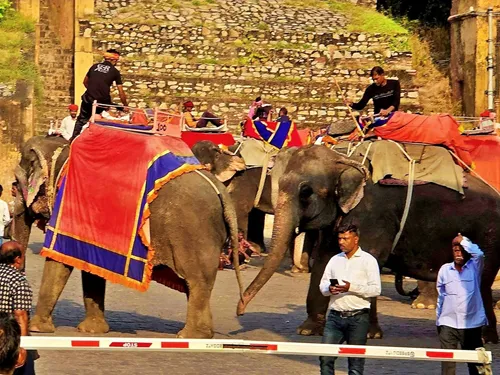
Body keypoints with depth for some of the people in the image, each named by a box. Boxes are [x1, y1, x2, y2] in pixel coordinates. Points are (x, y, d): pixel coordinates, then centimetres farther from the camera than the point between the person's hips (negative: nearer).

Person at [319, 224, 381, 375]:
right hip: (335, 316, 4)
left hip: (358, 317, -4)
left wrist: (352, 288, -21)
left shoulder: (368, 260, 0)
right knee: (326, 357, -4)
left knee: (356, 362, 2)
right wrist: (329, 289, -10)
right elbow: (322, 285, 14)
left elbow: (375, 289, -8)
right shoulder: (335, 260, 14)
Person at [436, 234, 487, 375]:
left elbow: (479, 254, -24)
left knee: (475, 361, 8)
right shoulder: (445, 269, 5)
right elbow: (441, 296, 12)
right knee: (447, 361, -5)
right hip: (448, 323, 1)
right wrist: (438, 320, 14)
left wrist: (463, 240, -12)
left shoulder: (474, 267, -1)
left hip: (471, 323, -1)